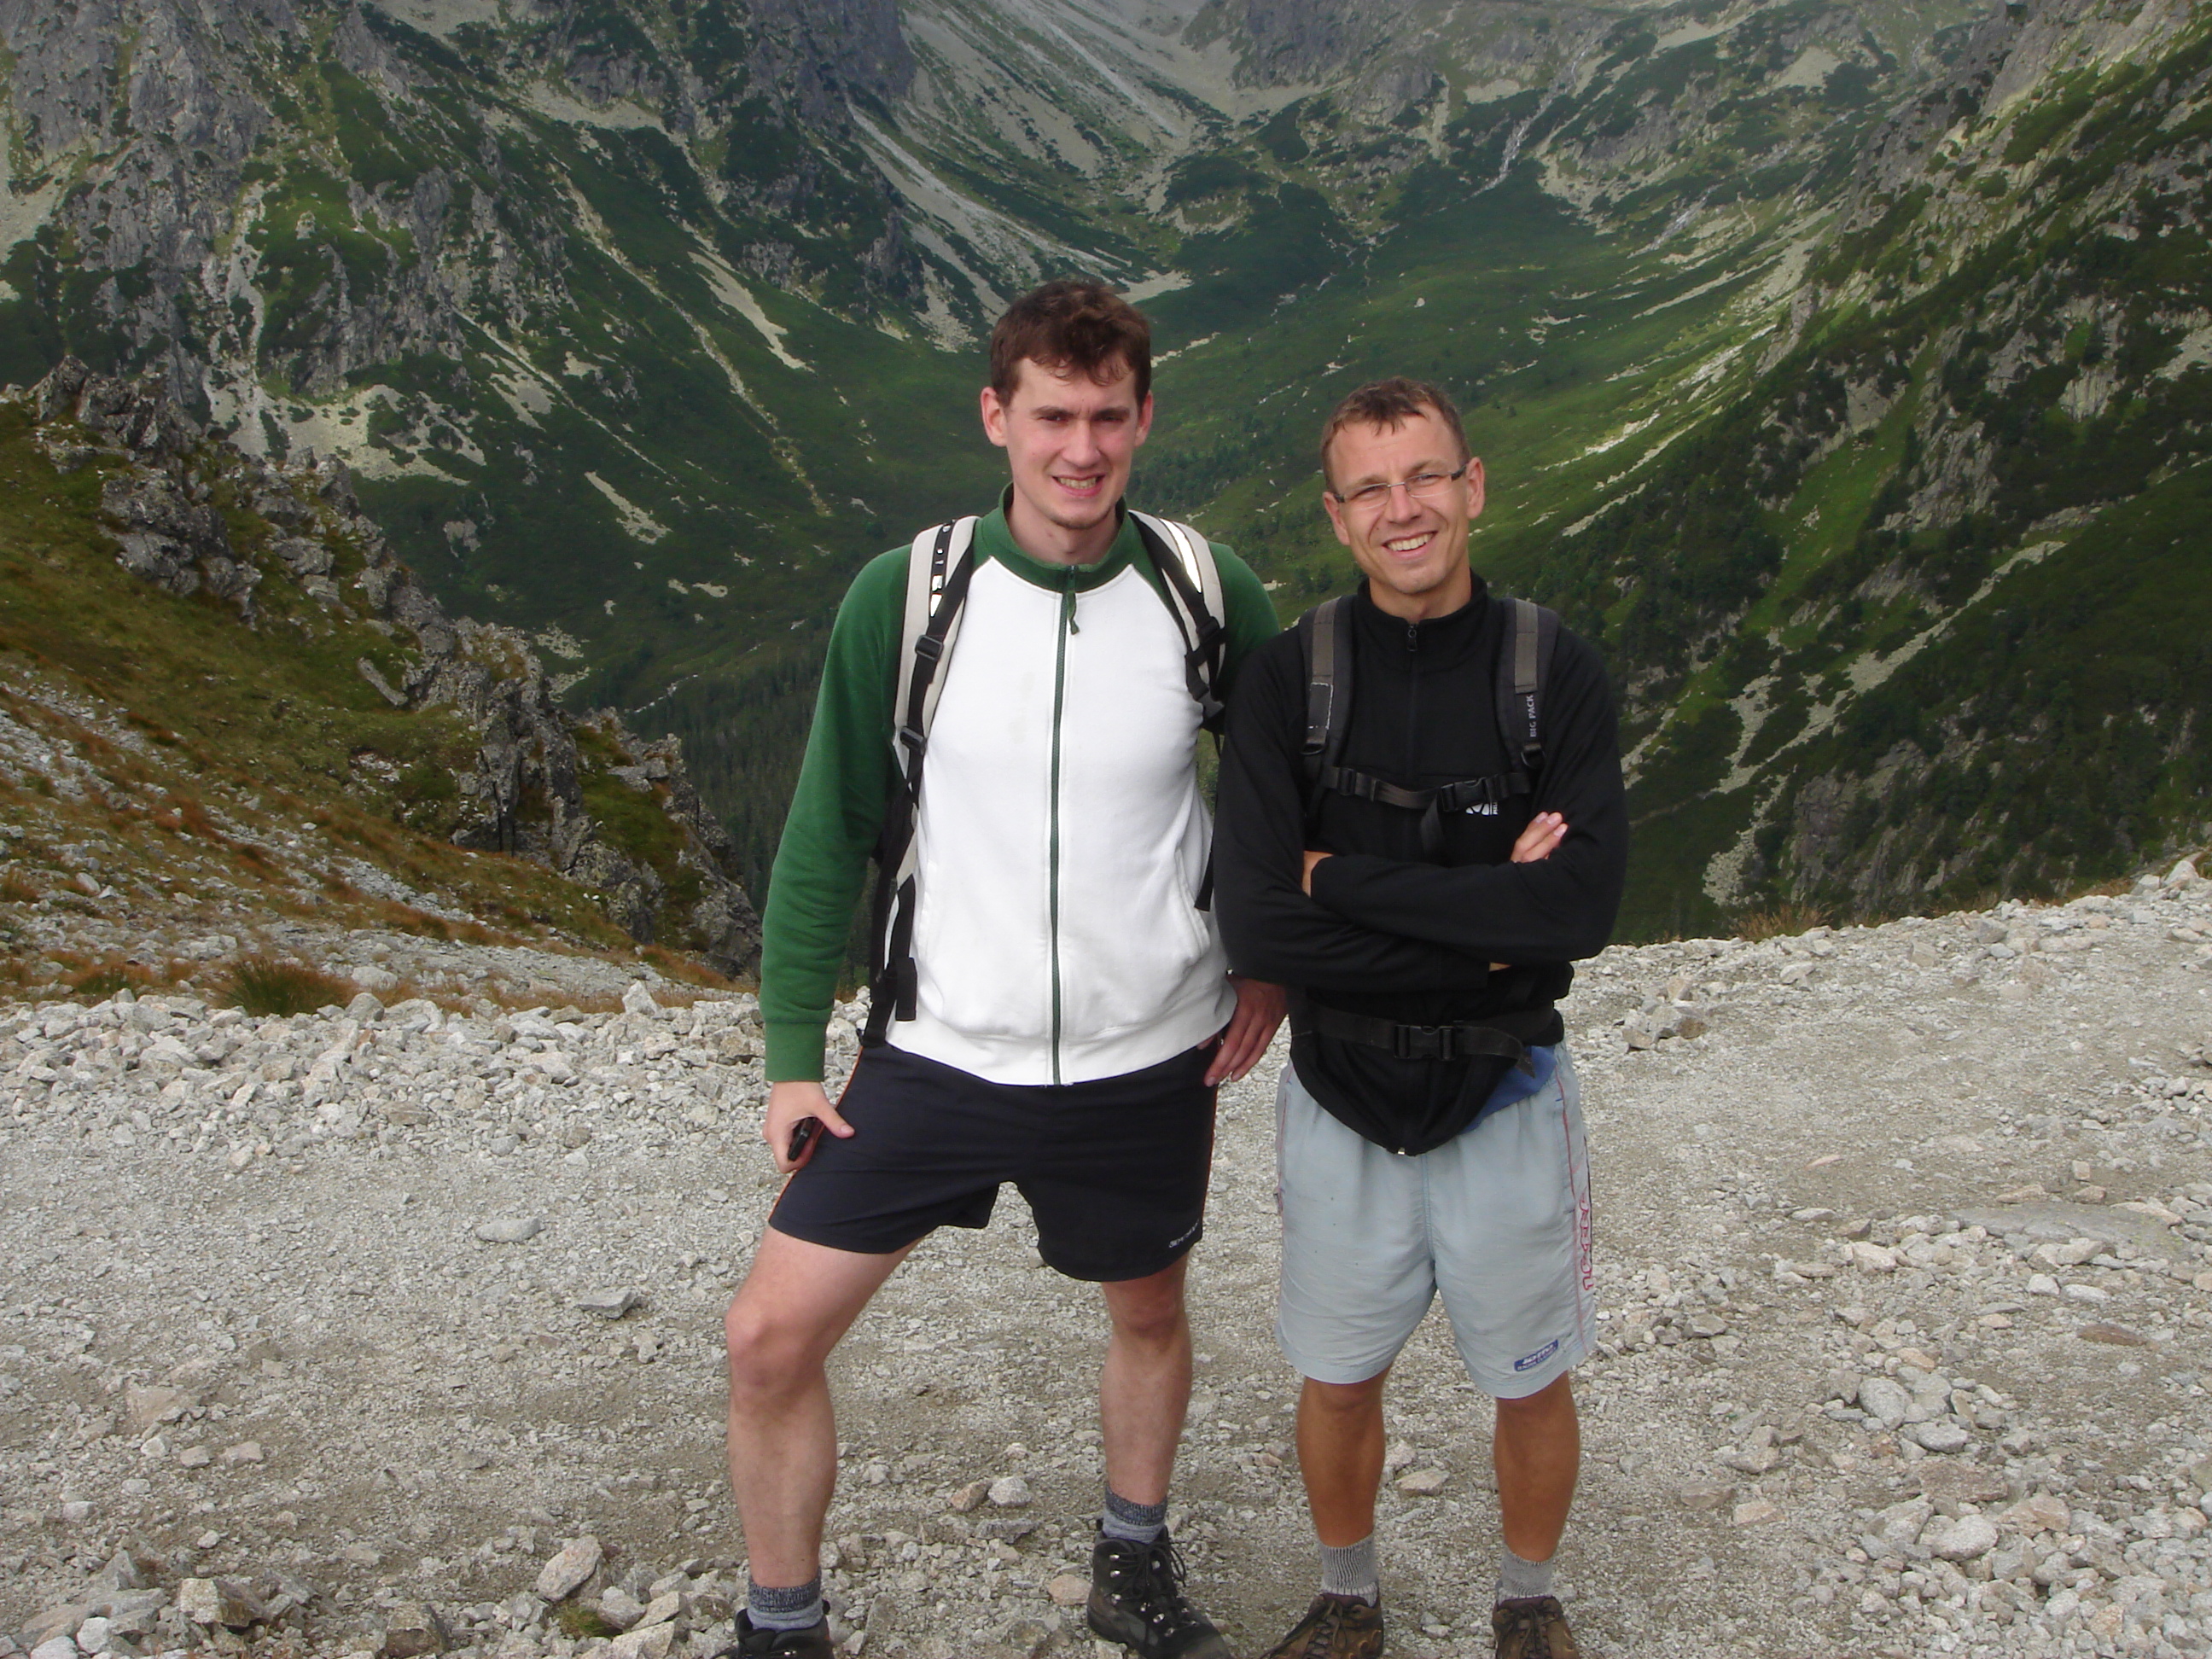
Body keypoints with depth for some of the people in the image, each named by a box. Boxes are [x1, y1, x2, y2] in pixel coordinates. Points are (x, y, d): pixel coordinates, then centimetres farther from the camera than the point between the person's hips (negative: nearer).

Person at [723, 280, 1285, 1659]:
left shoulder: (1209, 596, -9)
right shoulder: (905, 596, -11)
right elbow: (831, 831, -3)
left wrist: (1272, 964, 4)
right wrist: (793, 1052, -3)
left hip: (1148, 1063, 1)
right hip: (939, 1057, 0)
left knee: (1150, 1313, 20)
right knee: (772, 1336, -4)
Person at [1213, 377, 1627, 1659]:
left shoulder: (1557, 674, -11)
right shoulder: (1292, 677, -11)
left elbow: (1583, 907, -23)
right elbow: (1257, 925, -20)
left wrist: (1346, 880, -22)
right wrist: (1485, 931, -21)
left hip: (1507, 1097, 0)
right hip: (1342, 1097, 0)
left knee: (1533, 1383, 16)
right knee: (1340, 1381, 16)